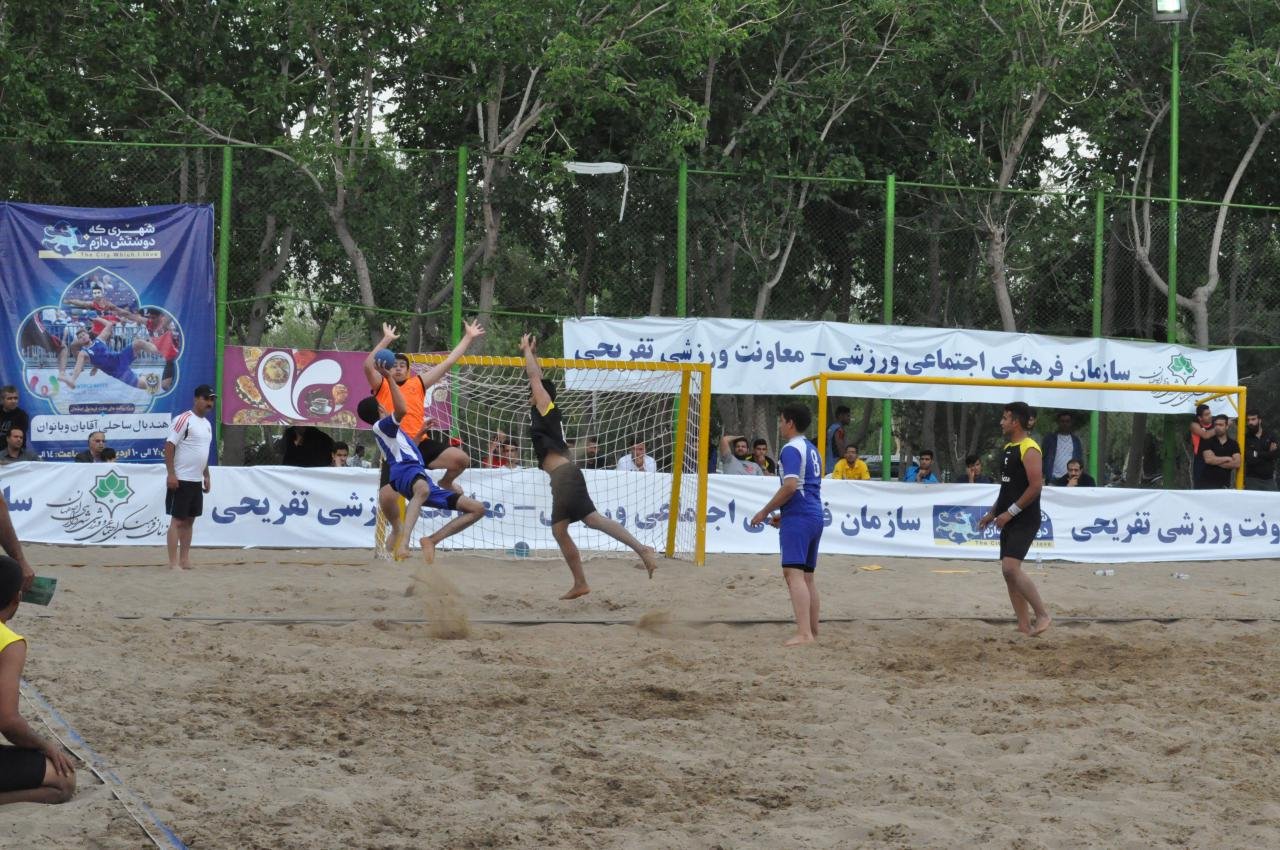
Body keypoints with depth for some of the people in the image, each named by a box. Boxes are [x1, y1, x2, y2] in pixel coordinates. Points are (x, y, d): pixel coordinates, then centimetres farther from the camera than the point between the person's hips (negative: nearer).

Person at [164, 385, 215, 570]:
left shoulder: (207, 424, 14)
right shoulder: (184, 420, -12)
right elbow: (169, 446, -16)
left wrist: (206, 476, 20)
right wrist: (171, 474, -20)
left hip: (196, 481, 8)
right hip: (180, 480, -8)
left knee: (189, 520, 10)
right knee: (177, 520, -7)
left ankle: (185, 559, 15)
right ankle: (173, 563, -6)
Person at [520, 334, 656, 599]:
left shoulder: (545, 406, 2)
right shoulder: (544, 412, 22)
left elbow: (534, 376, 1)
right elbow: (538, 378, 34)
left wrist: (527, 350, 14)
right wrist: (532, 353, 36)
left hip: (565, 475, -10)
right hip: (561, 478, 10)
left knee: (592, 518, -21)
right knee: (559, 530, 8)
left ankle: (641, 549, -32)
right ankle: (580, 584, 7)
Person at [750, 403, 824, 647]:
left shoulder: (791, 449, -10)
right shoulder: (812, 449, 19)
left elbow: (790, 486, -21)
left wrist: (765, 512, -13)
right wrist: (783, 514, 25)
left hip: (798, 518, -10)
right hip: (815, 515, 10)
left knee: (793, 573, -17)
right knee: (807, 576, 16)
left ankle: (804, 634, -29)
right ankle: (813, 632, 21)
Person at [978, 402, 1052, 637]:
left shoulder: (1029, 449, -14)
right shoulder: (1008, 448, 15)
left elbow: (1036, 486, -21)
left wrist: (1010, 512, -20)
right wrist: (993, 513, 18)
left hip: (1025, 521, -10)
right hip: (1009, 520, 10)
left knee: (1011, 567, -20)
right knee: (1009, 570, 7)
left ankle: (1043, 615, -10)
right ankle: (1024, 626, 10)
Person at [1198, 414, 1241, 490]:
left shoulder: (1233, 444, 8)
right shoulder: (1208, 441, 3)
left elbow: (1237, 463, -5)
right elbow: (1208, 459, -12)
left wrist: (1217, 461, -7)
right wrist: (1227, 459, -5)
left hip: (1224, 485, 1)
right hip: (1207, 484, -1)